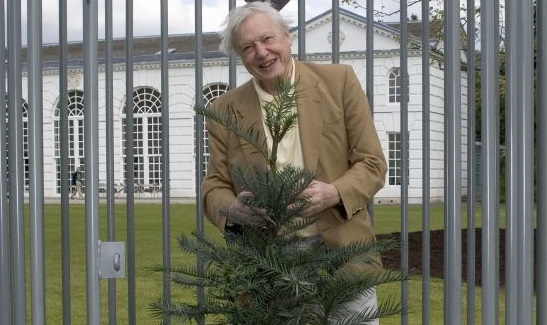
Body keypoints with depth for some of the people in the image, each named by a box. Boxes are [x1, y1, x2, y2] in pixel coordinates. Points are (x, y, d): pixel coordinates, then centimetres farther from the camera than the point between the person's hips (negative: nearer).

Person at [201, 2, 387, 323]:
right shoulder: (225, 110, 4)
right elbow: (214, 187, 5)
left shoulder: (339, 80, -1)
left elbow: (372, 163, -1)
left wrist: (335, 193, -21)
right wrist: (233, 209, -18)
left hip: (342, 255, -1)